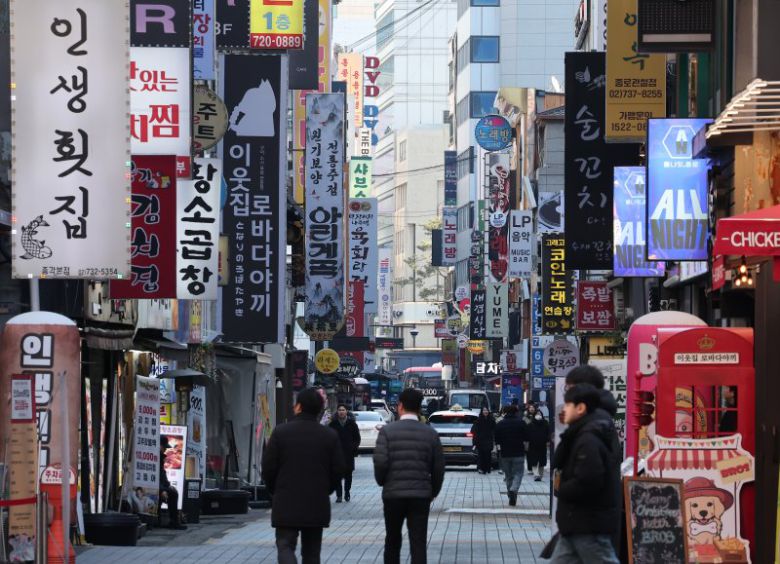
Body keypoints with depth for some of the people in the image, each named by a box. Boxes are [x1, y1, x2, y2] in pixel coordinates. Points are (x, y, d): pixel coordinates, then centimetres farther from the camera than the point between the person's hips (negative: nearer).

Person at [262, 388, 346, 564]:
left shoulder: (281, 432, -7)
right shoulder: (330, 436, 0)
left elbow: (268, 467, -5)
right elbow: (338, 470, 1)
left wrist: (275, 491, 12)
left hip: (286, 504, -3)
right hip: (317, 506, 3)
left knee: (285, 546, 0)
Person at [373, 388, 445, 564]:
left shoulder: (387, 431, -5)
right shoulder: (431, 434, 2)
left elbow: (380, 462, -13)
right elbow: (438, 469, 3)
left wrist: (382, 481, 8)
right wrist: (432, 493, 18)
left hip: (393, 494, 0)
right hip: (421, 495, 1)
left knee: (393, 541, 16)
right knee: (418, 545, -1)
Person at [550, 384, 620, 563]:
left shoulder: (588, 441, -20)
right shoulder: (580, 436, 15)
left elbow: (587, 483, -28)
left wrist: (560, 489, -13)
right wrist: (561, 483, -1)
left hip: (590, 525, -11)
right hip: (576, 524, 11)